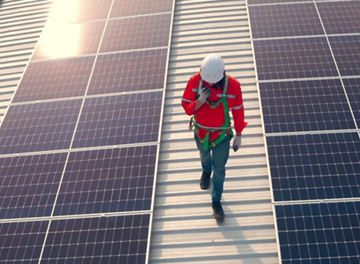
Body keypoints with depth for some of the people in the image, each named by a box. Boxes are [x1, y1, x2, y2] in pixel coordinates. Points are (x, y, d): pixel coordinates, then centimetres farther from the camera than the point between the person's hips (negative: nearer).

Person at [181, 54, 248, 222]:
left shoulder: (232, 85, -24)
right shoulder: (195, 81, -22)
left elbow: (238, 111, -10)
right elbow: (187, 107, -14)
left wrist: (238, 135, -2)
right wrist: (200, 100, -36)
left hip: (222, 135, -1)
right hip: (201, 132, 2)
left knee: (219, 170, 10)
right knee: (204, 156, 31)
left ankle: (216, 201, 32)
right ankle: (206, 171, 67)